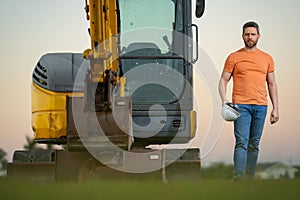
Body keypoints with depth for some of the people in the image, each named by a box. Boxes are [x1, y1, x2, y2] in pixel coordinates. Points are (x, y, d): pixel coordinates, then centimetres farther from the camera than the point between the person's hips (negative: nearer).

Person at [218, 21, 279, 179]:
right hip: (241, 106, -3)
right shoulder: (234, 57, 5)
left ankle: (250, 178, 12)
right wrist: (224, 100, -13)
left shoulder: (267, 59, 14)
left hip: (261, 106, 3)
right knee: (242, 142, -13)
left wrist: (275, 108, 10)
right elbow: (223, 80, 4)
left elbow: (272, 84, 16)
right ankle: (239, 178, -18)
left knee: (254, 145, 7)